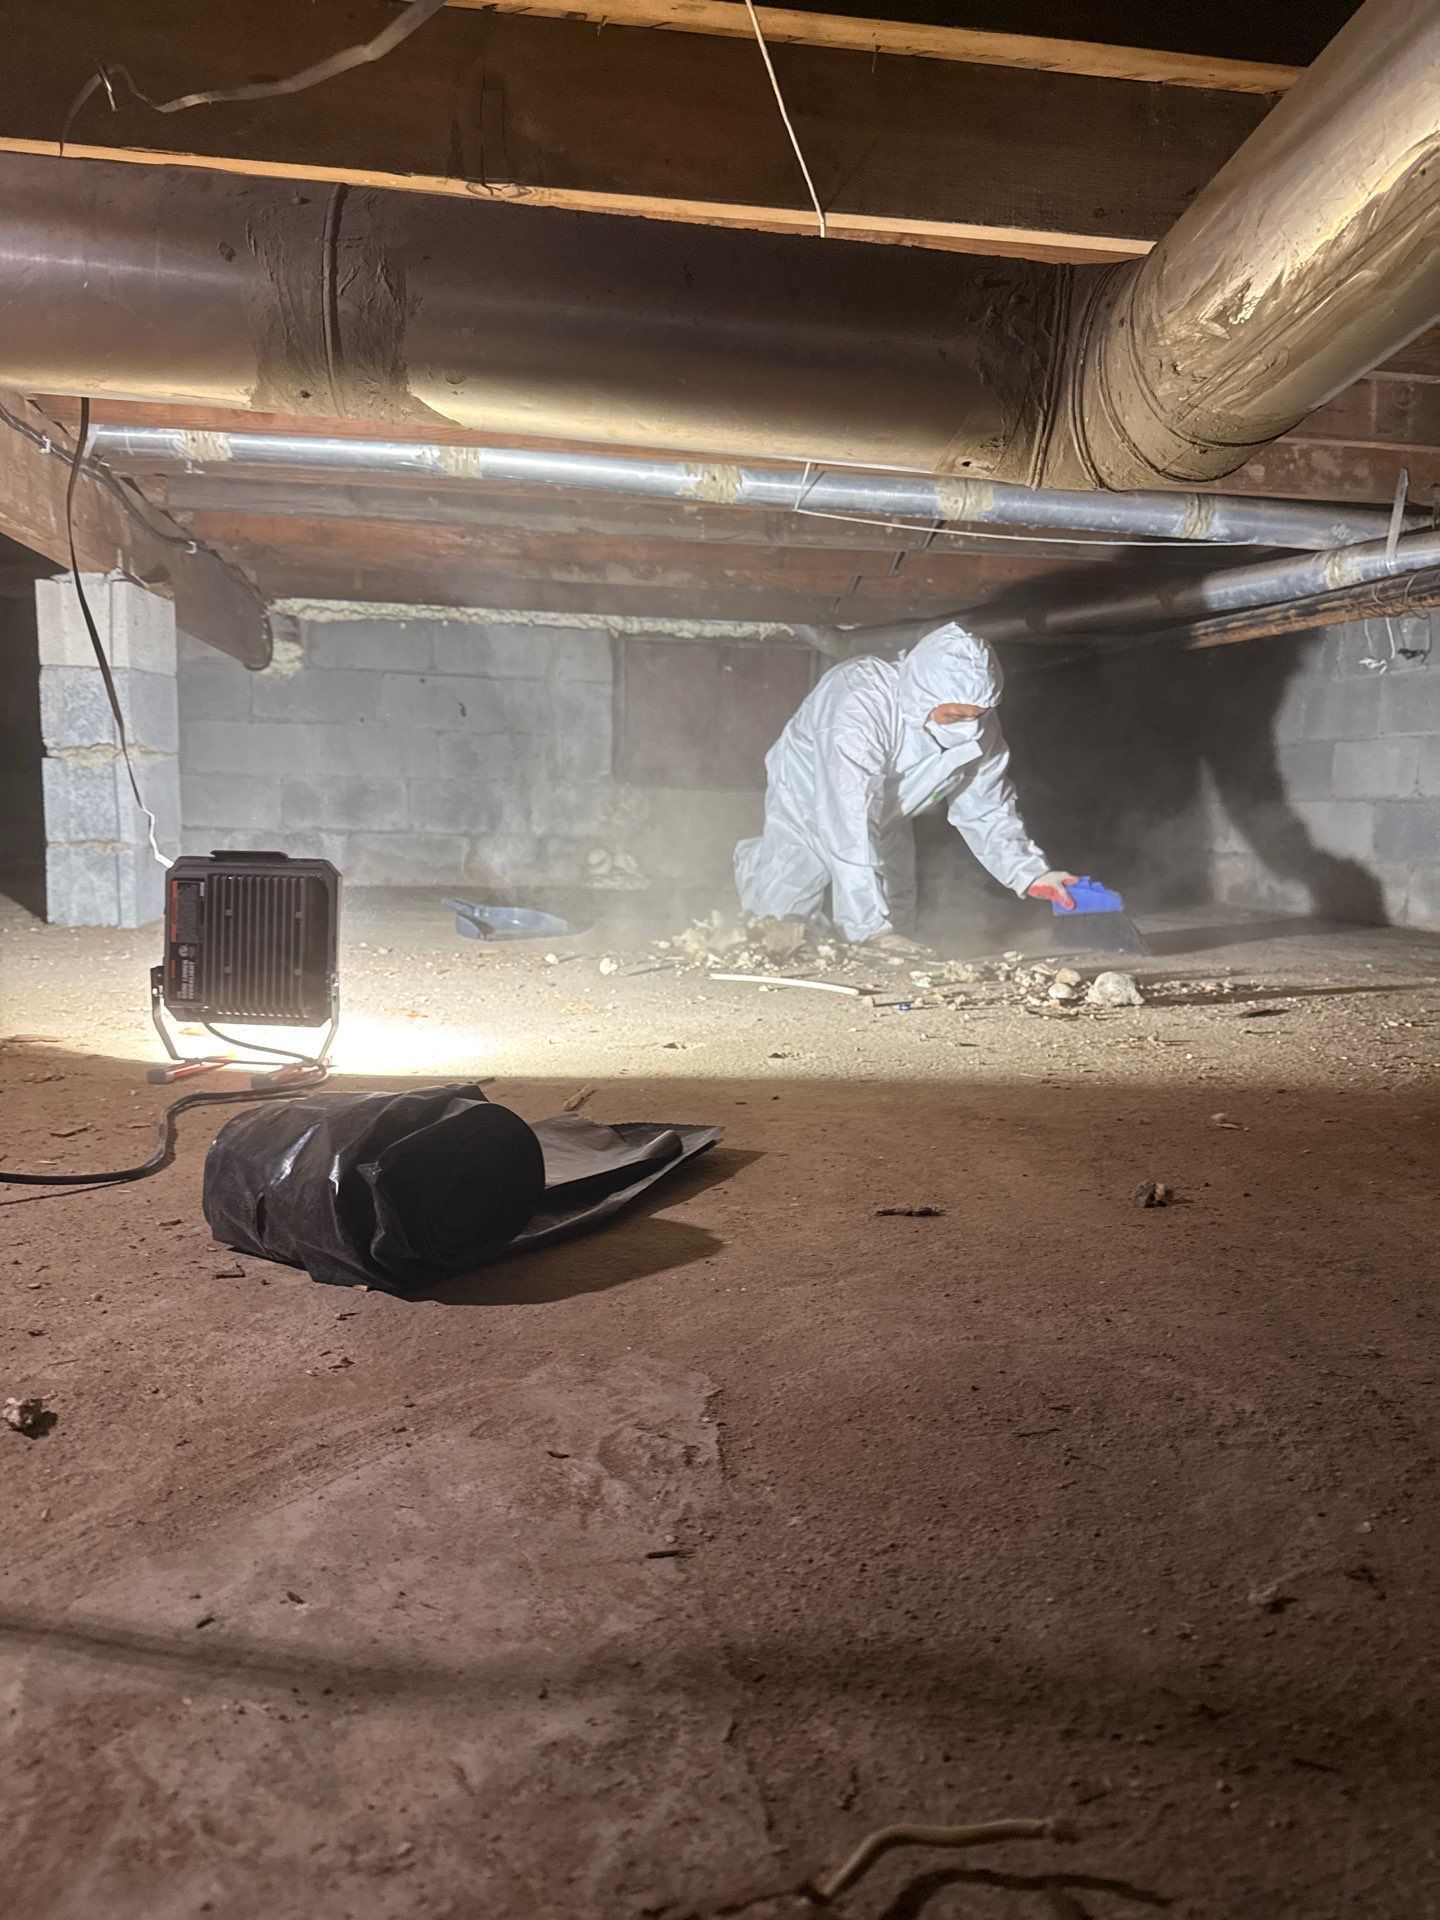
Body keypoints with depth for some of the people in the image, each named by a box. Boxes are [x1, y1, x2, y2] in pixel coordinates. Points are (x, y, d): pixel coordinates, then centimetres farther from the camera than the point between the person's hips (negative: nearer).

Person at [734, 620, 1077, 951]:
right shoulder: (858, 711, -44)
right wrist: (874, 927, -48)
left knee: (897, 931, 4)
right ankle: (754, 861, 35)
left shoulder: (980, 727, -23)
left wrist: (1030, 872, -27)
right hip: (808, 797, -5)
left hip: (883, 820, 5)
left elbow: (985, 811, -11)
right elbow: (847, 829, -47)